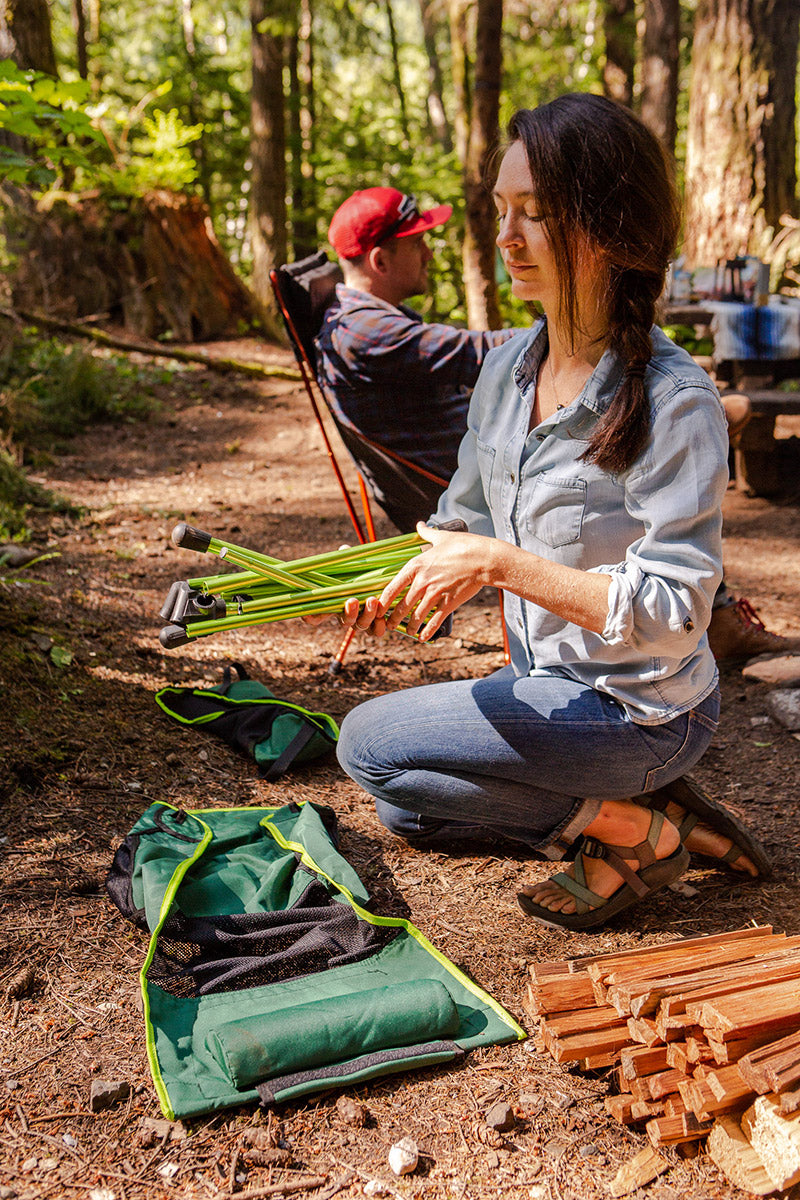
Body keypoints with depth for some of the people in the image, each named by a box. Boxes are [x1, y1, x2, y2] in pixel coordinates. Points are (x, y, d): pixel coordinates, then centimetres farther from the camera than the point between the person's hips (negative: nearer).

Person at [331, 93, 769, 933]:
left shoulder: (676, 402, -25)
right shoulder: (508, 368, -2)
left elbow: (673, 613, -27)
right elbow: (464, 519, 11)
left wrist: (502, 564, -31)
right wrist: (405, 591, -9)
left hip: (643, 708, -8)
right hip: (544, 679, 8)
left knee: (369, 742, -14)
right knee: (406, 815, 18)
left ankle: (636, 833, -5)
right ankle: (624, 801, 16)